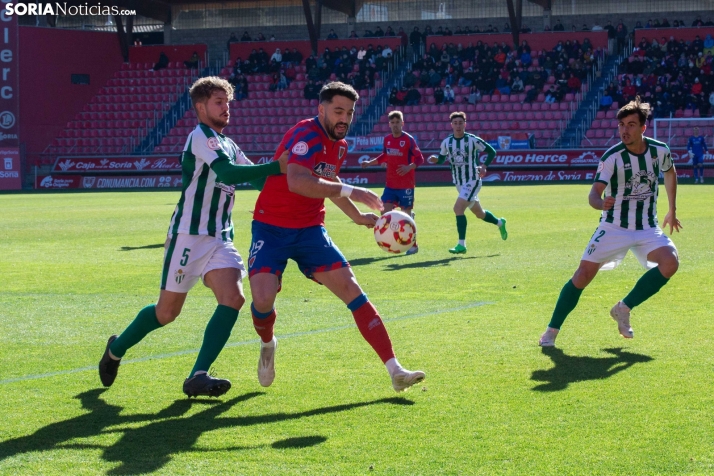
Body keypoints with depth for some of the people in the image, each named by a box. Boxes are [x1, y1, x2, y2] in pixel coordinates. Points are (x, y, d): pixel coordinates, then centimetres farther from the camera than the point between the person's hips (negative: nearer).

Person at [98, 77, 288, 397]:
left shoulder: (228, 145, 16)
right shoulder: (201, 136, -10)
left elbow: (255, 177, 14)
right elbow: (228, 173, -24)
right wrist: (276, 167, -26)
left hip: (220, 238, 7)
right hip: (190, 236, -7)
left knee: (233, 299, -14)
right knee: (167, 311, 2)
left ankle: (198, 376, -13)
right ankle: (116, 349, 29)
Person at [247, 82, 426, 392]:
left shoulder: (340, 145, 8)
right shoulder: (307, 136, -19)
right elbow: (297, 182, -37)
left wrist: (358, 217, 24)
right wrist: (348, 191, -36)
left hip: (310, 231, 6)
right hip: (272, 229, -6)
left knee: (351, 290, -7)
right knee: (263, 299, -23)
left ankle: (394, 370, -9)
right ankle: (268, 344, 15)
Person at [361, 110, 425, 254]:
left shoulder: (408, 139, -10)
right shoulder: (387, 140, 6)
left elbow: (419, 159, -11)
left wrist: (409, 167, -27)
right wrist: (370, 162, 13)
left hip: (406, 185, -5)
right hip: (390, 184, 5)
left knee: (406, 214, -1)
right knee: (385, 212, -5)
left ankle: (413, 245, 11)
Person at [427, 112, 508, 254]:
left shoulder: (473, 140, -12)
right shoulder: (447, 142, 1)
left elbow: (491, 151, -4)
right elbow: (442, 158, 13)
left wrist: (484, 166, -20)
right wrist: (436, 159, -11)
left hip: (472, 181, -6)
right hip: (459, 183, 6)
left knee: (458, 208, -23)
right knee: (479, 214, 18)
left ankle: (461, 245, -20)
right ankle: (499, 223, 48)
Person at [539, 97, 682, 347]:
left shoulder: (660, 150, -5)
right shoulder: (612, 157, -17)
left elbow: (670, 173, 19)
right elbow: (594, 193, -26)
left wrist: (672, 210, 20)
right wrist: (601, 203, -49)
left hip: (647, 228, 3)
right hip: (614, 227, -3)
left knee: (670, 262, -23)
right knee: (584, 273, -11)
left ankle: (623, 309, -6)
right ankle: (552, 330, 2)